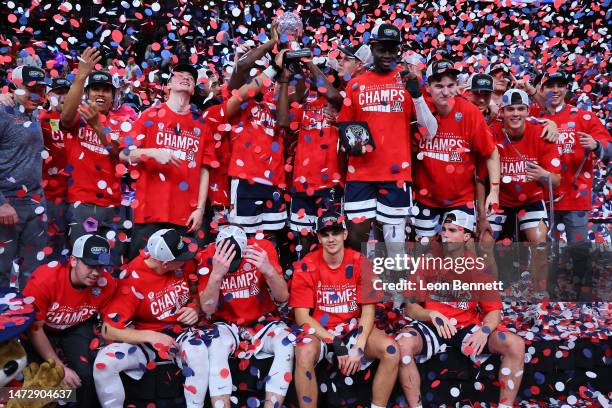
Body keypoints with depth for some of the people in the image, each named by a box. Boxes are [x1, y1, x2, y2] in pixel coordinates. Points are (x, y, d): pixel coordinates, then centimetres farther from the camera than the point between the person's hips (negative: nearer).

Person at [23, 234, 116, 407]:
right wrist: (59, 367, -23)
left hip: (77, 329, 1)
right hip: (43, 331, -1)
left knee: (87, 374, -18)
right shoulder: (44, 279, -31)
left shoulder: (107, 284, -23)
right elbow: (34, 328, -22)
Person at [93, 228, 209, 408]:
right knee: (104, 362, -25)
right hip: (144, 338, -1)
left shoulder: (183, 263, -9)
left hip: (181, 332, 1)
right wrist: (151, 336, -27)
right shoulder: (132, 280, -19)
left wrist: (195, 309, -11)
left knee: (197, 351, -33)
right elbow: (109, 330, -18)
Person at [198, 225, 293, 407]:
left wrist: (269, 270, -34)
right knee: (214, 348, -32)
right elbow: (207, 308, -18)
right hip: (227, 323, 0)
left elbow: (283, 297, -13)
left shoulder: (263, 248, -13)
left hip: (263, 321, 1)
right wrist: (217, 273, -35)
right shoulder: (209, 256, -13)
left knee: (288, 344, -28)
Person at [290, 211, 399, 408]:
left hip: (353, 328, 2)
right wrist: (335, 343, -20)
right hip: (319, 331, -2)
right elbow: (302, 316, -11)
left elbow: (368, 311, -4)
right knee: (304, 355, -34)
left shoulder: (360, 263, -5)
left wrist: (359, 347, -19)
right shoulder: (305, 267, -10)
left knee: (391, 350, -22)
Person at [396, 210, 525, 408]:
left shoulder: (478, 266, -2)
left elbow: (494, 310, -3)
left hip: (468, 327, 2)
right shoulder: (427, 261, -5)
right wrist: (431, 314, -27)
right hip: (431, 327, -1)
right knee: (402, 344, -33)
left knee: (516, 344, -20)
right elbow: (410, 308, -5)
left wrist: (484, 331, -25)